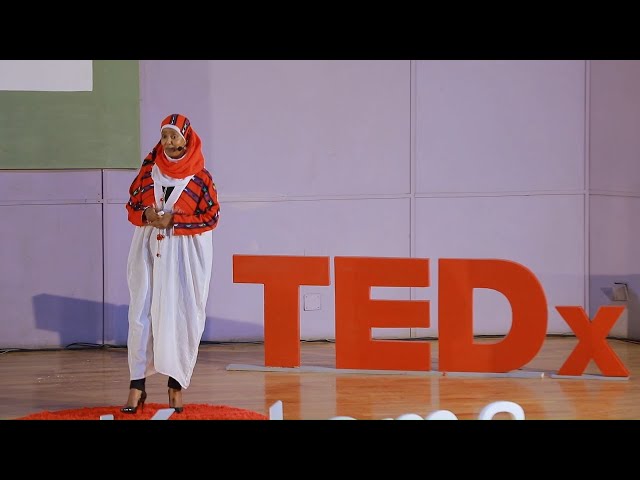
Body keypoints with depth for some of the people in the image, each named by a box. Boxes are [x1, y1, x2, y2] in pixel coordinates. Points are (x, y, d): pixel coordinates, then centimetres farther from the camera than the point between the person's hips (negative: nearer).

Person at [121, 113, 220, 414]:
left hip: (184, 254, -2)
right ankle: (136, 388, -4)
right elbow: (132, 206, 11)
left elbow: (211, 217, -4)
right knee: (141, 313, -4)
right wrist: (145, 215, -11)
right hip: (148, 250, 2)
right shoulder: (148, 169, 7)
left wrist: (174, 221, -14)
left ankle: (176, 388, 6)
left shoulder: (199, 177, -2)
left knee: (179, 315, -2)